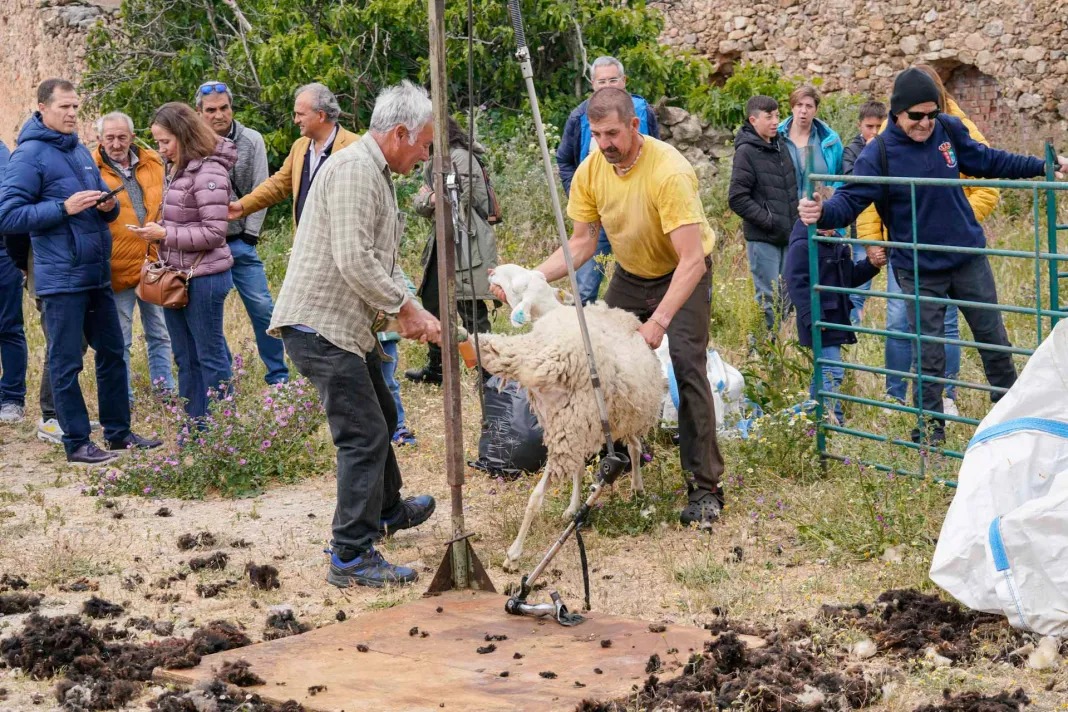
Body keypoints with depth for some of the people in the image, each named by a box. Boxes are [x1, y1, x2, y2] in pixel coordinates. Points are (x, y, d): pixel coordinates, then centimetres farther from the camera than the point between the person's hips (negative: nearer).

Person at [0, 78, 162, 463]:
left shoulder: (82, 151, 14)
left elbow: (105, 207, 22)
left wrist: (108, 206, -2)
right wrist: (64, 207, -21)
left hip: (97, 274, 8)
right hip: (62, 278, -8)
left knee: (112, 353, 14)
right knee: (66, 362, -1)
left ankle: (118, 431, 25)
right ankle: (77, 442, 6)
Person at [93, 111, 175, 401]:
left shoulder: (152, 163, 8)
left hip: (155, 265, 3)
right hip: (117, 267, -3)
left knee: (160, 333, 12)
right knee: (120, 341, 4)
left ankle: (165, 388, 23)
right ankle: (124, 401, 13)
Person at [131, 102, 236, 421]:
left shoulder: (209, 173, -17)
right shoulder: (179, 169, 11)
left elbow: (214, 233, -20)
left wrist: (165, 234, -17)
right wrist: (157, 234, 3)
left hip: (203, 278, -9)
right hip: (177, 275, 10)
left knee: (211, 357, 0)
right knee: (185, 358, 15)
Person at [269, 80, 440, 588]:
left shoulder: (378, 175, 17)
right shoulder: (353, 169, -18)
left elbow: (382, 260, 20)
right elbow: (353, 262, -25)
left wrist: (405, 309, 5)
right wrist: (406, 308, -16)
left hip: (347, 324, 11)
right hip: (319, 323, -11)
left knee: (380, 417, 25)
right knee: (364, 434, -11)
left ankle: (386, 510, 46)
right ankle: (351, 558, -7)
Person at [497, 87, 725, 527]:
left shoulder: (669, 171, -33)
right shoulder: (590, 171, -15)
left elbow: (692, 259, -36)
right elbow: (582, 243, -5)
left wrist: (660, 320, -43)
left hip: (684, 275, -6)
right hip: (630, 273, 6)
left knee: (688, 370, -18)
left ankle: (705, 489, -14)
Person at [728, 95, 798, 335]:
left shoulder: (780, 148, 13)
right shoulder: (746, 151, -10)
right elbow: (737, 198, -14)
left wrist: (795, 221, 10)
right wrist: (769, 220, -16)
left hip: (787, 235, 7)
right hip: (762, 238, -7)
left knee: (784, 296, 12)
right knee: (768, 298, -5)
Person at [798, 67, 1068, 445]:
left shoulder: (949, 130, -5)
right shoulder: (879, 154, -16)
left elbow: (988, 161, 11)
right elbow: (851, 199, -22)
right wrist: (822, 212, -43)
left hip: (969, 259, 3)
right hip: (919, 270, -3)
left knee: (993, 339, 14)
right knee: (928, 354, 3)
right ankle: (930, 425, 20)